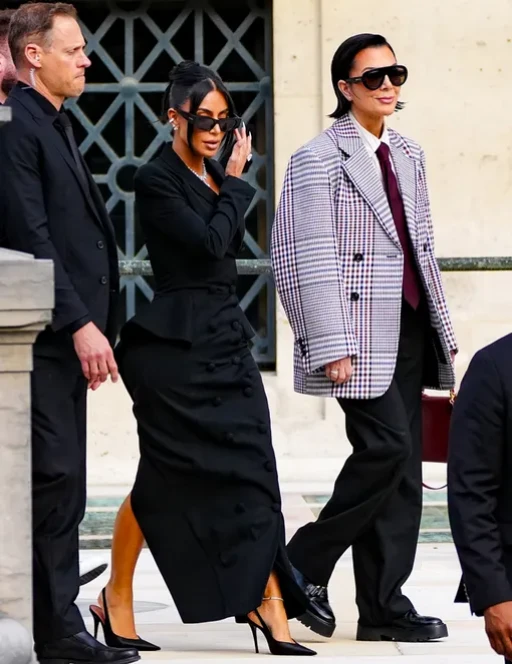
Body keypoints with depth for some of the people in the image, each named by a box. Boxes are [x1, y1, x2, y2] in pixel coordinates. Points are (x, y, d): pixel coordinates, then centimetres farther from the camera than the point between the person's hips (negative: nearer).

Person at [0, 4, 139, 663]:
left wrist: (94, 324, 14)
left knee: (61, 490, 9)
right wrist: (79, 324, -19)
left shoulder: (54, 126, 20)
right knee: (55, 481, -9)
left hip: (70, 337, 9)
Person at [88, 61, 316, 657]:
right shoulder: (156, 181, -9)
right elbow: (211, 241, -16)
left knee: (251, 475, -1)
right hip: (175, 346, -7)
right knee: (163, 478, 1)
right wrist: (234, 183, -6)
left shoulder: (213, 176, 13)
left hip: (224, 340, 7)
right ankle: (116, 601, 18)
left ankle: (273, 614, -3)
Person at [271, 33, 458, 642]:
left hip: (408, 328, 7)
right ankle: (303, 566, -2)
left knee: (401, 467, 5)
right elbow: (312, 257, -10)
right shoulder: (319, 158, -5)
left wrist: (442, 330, 17)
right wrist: (332, 346, -17)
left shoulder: (408, 156, 17)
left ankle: (383, 604, 8)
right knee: (386, 446, -17)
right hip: (363, 332, -7)